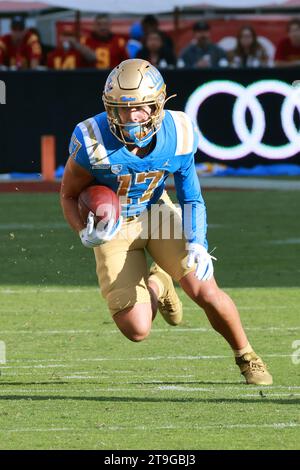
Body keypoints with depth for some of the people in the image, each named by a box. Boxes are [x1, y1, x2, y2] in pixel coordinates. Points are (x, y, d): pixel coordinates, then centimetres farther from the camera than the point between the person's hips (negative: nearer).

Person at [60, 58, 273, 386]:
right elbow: (69, 195, -12)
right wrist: (86, 234, -32)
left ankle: (246, 356, 16)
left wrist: (197, 244, -24)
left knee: (205, 291, -15)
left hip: (156, 210, 2)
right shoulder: (93, 142, -29)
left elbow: (191, 197, -7)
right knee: (136, 330, -11)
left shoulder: (178, 135, -20)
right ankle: (155, 286, 28)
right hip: (113, 227, -2)